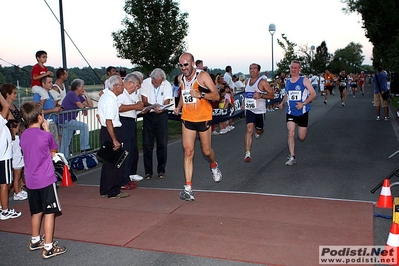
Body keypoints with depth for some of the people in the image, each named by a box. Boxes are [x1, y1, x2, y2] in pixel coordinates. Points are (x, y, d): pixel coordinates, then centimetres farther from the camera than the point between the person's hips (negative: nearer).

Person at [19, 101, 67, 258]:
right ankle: (48, 248, 3)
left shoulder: (23, 135, 3)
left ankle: (35, 241, 36)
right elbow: (53, 150, 3)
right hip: (46, 180, -7)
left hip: (30, 181, 7)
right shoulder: (45, 135, -15)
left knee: (36, 212, 21)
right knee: (49, 213, 1)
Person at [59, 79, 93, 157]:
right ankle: (84, 147, -9)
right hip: (65, 120, -10)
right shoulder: (71, 94, -13)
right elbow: (81, 106, -20)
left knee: (66, 142, 13)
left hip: (68, 120, 10)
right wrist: (85, 105, 3)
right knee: (84, 126, -16)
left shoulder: (79, 96, 14)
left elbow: (90, 105, 9)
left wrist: (85, 95, 3)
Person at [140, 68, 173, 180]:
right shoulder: (145, 83, -9)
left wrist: (160, 108, -32)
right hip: (148, 115, 0)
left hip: (161, 115, 0)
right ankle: (148, 171, 10)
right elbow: (144, 102, -9)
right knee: (147, 143, 0)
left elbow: (166, 103, -10)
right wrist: (153, 106, -29)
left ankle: (161, 170, 11)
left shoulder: (167, 85, -9)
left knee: (162, 143, -2)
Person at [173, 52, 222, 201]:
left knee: (206, 151, 9)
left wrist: (200, 94, -28)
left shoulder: (202, 76, -10)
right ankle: (188, 188, -6)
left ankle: (214, 166, 47)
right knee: (188, 152, -6)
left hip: (203, 118, -3)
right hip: (187, 119, 4)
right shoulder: (181, 78, 7)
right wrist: (179, 107, 10)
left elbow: (216, 95, -14)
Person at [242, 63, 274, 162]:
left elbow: (272, 95, -11)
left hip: (260, 110, -2)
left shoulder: (262, 82, -10)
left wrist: (261, 95, -25)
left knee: (258, 131, 15)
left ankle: (259, 131, 56)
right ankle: (247, 154, -18)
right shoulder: (247, 81, 8)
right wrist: (244, 103, 13)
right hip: (249, 109, 2)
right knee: (249, 130, -15)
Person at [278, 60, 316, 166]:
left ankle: (302, 130, 45)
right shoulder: (287, 82, 7)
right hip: (290, 112, 3)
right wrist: (282, 103, 8)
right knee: (291, 133, -14)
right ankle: (292, 157, -10)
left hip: (303, 112, -2)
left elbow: (313, 94, -10)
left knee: (301, 137, 6)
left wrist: (303, 103, -21)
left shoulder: (304, 80, -7)